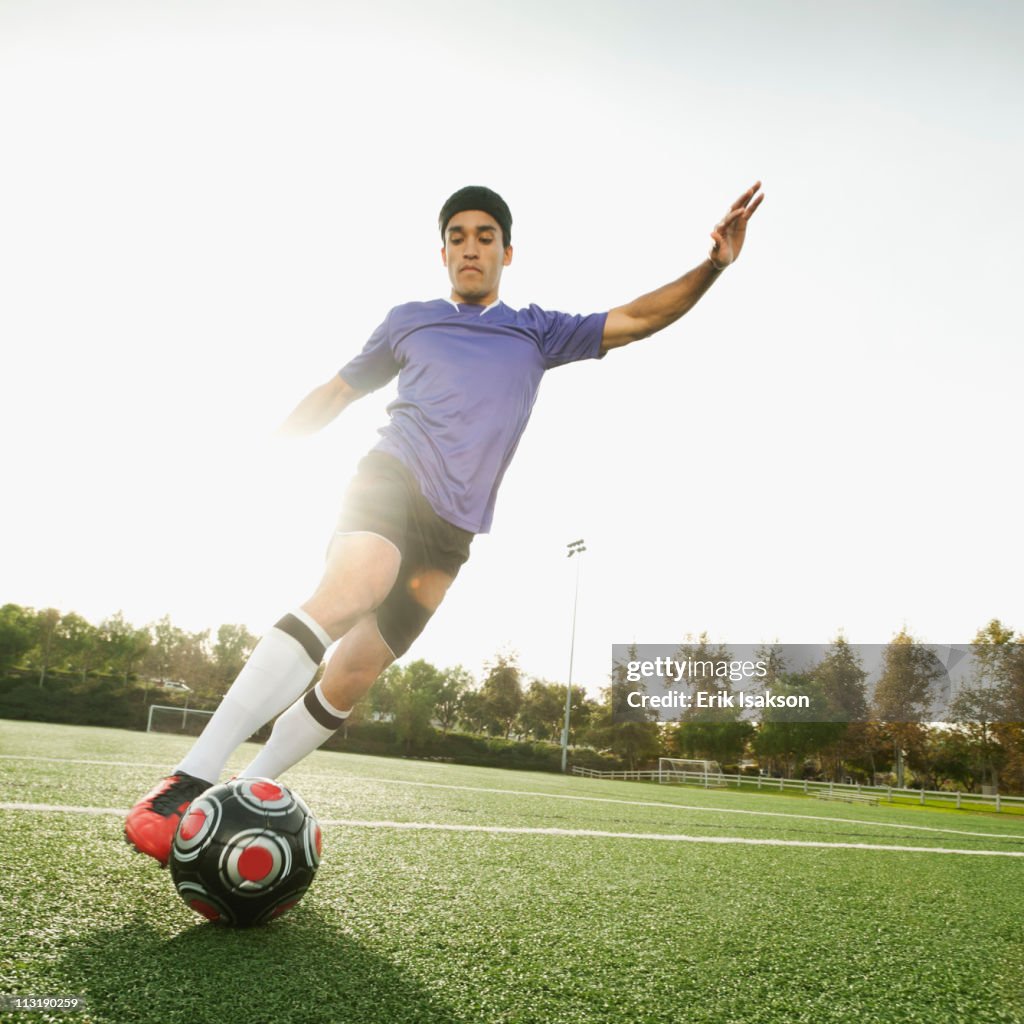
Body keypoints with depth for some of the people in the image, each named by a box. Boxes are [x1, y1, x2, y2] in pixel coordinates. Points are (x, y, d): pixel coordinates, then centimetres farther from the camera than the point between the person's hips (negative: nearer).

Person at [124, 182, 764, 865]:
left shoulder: (537, 331, 20)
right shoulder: (409, 320, 19)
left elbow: (634, 320, 14)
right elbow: (339, 391, 26)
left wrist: (714, 265, 2)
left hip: (451, 528, 2)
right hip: (392, 476, -2)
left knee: (354, 674, -4)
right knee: (352, 588, -34)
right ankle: (191, 779, -35)